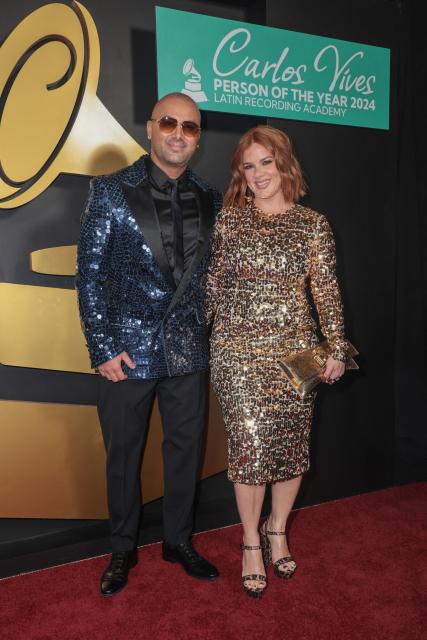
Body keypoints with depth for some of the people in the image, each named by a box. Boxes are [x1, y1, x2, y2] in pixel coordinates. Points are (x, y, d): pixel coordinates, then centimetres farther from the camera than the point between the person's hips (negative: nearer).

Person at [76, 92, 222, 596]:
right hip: (128, 349, -3)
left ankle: (179, 541, 37)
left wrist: (207, 331, 4)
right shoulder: (111, 190, -5)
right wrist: (102, 347, -11)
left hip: (188, 350, 3)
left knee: (185, 448, 15)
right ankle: (123, 549, 34)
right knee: (123, 454, 12)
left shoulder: (209, 200, 4)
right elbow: (90, 273, -7)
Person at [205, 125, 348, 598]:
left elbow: (326, 290, 3)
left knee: (291, 445, 9)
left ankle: (277, 532, 33)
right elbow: (214, 284, 8)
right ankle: (252, 543, 20)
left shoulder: (313, 225, 4)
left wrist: (336, 347, 0)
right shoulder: (229, 218, 4)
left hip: (295, 350, 1)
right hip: (237, 350, -1)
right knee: (249, 445, -2)